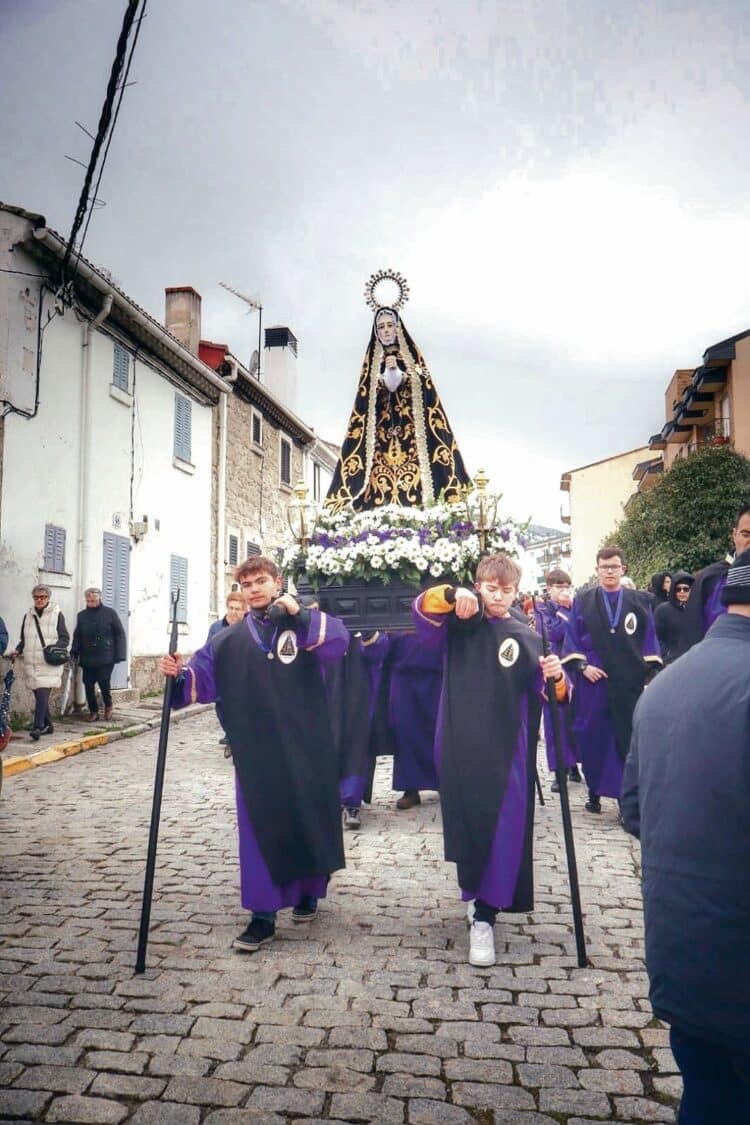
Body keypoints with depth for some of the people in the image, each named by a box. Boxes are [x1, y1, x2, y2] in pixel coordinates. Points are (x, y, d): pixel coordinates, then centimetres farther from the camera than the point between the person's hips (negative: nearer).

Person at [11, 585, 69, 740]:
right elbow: (24, 640, 23)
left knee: (43, 695, -16)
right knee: (39, 696, 10)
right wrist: (17, 650, 4)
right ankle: (47, 726, 21)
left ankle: (38, 727, -20)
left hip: (49, 664, -5)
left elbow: (65, 638, 0)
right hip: (31, 663, 5)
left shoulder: (57, 615, 1)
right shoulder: (28, 616, 15)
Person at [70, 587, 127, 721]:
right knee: (88, 685, 2)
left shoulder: (110, 613, -1)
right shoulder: (82, 615, 10)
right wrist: (74, 652, 2)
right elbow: (77, 637, 17)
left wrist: (119, 654, -8)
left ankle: (108, 706, 19)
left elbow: (120, 635, -1)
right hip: (87, 659, 4)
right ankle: (93, 711, 17)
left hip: (105, 658, -4)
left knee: (104, 684, -8)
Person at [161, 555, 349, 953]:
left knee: (309, 818, 9)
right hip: (255, 753, 1)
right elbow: (203, 678, 1)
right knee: (259, 827, 1)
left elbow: (339, 641, -15)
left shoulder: (305, 624, 3)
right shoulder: (229, 640, 9)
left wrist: (300, 615, -25)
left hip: (304, 748, -1)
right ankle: (263, 915, 10)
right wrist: (179, 674, -19)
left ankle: (309, 890, 32)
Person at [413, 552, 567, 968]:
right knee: (466, 821, 12)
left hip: (506, 750, 0)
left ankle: (484, 917, 7)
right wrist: (452, 594, -36)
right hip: (459, 745, 0)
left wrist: (556, 678, -20)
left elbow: (545, 695, 3)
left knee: (504, 829, -2)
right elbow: (422, 610, -17)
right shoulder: (460, 624, 2)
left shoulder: (527, 638, 4)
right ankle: (472, 884, 40)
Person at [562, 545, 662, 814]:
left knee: (628, 740, 2)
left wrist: (649, 674, -3)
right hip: (592, 682, 0)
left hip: (629, 683, 0)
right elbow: (571, 639, 4)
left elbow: (649, 641, 6)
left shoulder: (639, 603, 7)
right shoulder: (582, 602, 6)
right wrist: (582, 665, -9)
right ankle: (594, 792, 20)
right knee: (593, 739, 6)